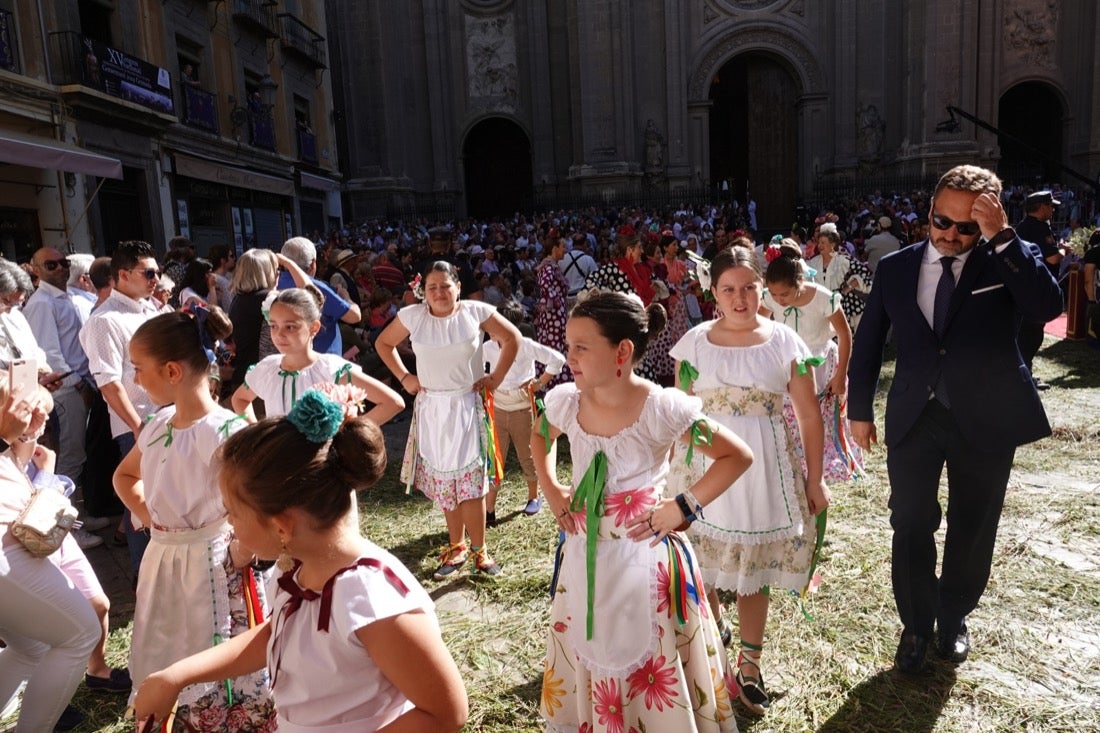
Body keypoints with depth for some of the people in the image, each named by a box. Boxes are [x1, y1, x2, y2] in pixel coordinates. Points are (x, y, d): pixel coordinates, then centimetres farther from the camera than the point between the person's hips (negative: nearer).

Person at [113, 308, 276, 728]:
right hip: (161, 556, 8)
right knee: (158, 668, 22)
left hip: (211, 561, -8)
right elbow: (125, 475, 23)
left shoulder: (224, 431, -23)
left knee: (224, 671, 5)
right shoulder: (159, 424, 3)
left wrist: (245, 549, -21)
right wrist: (145, 514, 8)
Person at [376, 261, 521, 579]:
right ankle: (456, 546, 26)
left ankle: (478, 549, 11)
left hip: (467, 406, -2)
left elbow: (512, 338, 3)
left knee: (470, 479, -4)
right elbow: (384, 343, 13)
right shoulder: (412, 316, -4)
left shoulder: (476, 312, -9)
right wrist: (404, 377, 4)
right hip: (431, 409, 3)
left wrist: (496, 378, -2)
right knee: (443, 479, 10)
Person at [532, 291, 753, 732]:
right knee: (586, 667, 21)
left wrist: (682, 507, -17)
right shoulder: (565, 401, -5)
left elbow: (738, 456, -11)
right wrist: (550, 490, 5)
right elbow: (540, 439, 19)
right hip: (582, 559, 5)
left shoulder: (661, 408, -19)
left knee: (654, 674, 11)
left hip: (642, 561, -4)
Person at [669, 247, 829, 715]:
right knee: (702, 558, 11)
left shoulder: (784, 341, -3)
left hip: (763, 467, -1)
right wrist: (675, 469, 5)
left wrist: (814, 478, 0)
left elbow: (809, 415, 0)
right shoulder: (695, 341, -1)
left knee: (753, 564, 10)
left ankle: (750, 663, 28)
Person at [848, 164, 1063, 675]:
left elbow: (1047, 307, -25)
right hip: (914, 419, 1)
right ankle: (916, 624, 27)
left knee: (972, 528, 15)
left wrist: (1001, 237, -27)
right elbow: (868, 344, 6)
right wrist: (860, 410, 7)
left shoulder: (1010, 259, -5)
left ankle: (954, 618, 38)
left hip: (985, 420, 0)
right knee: (911, 526, 7)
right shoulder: (895, 268, 0)